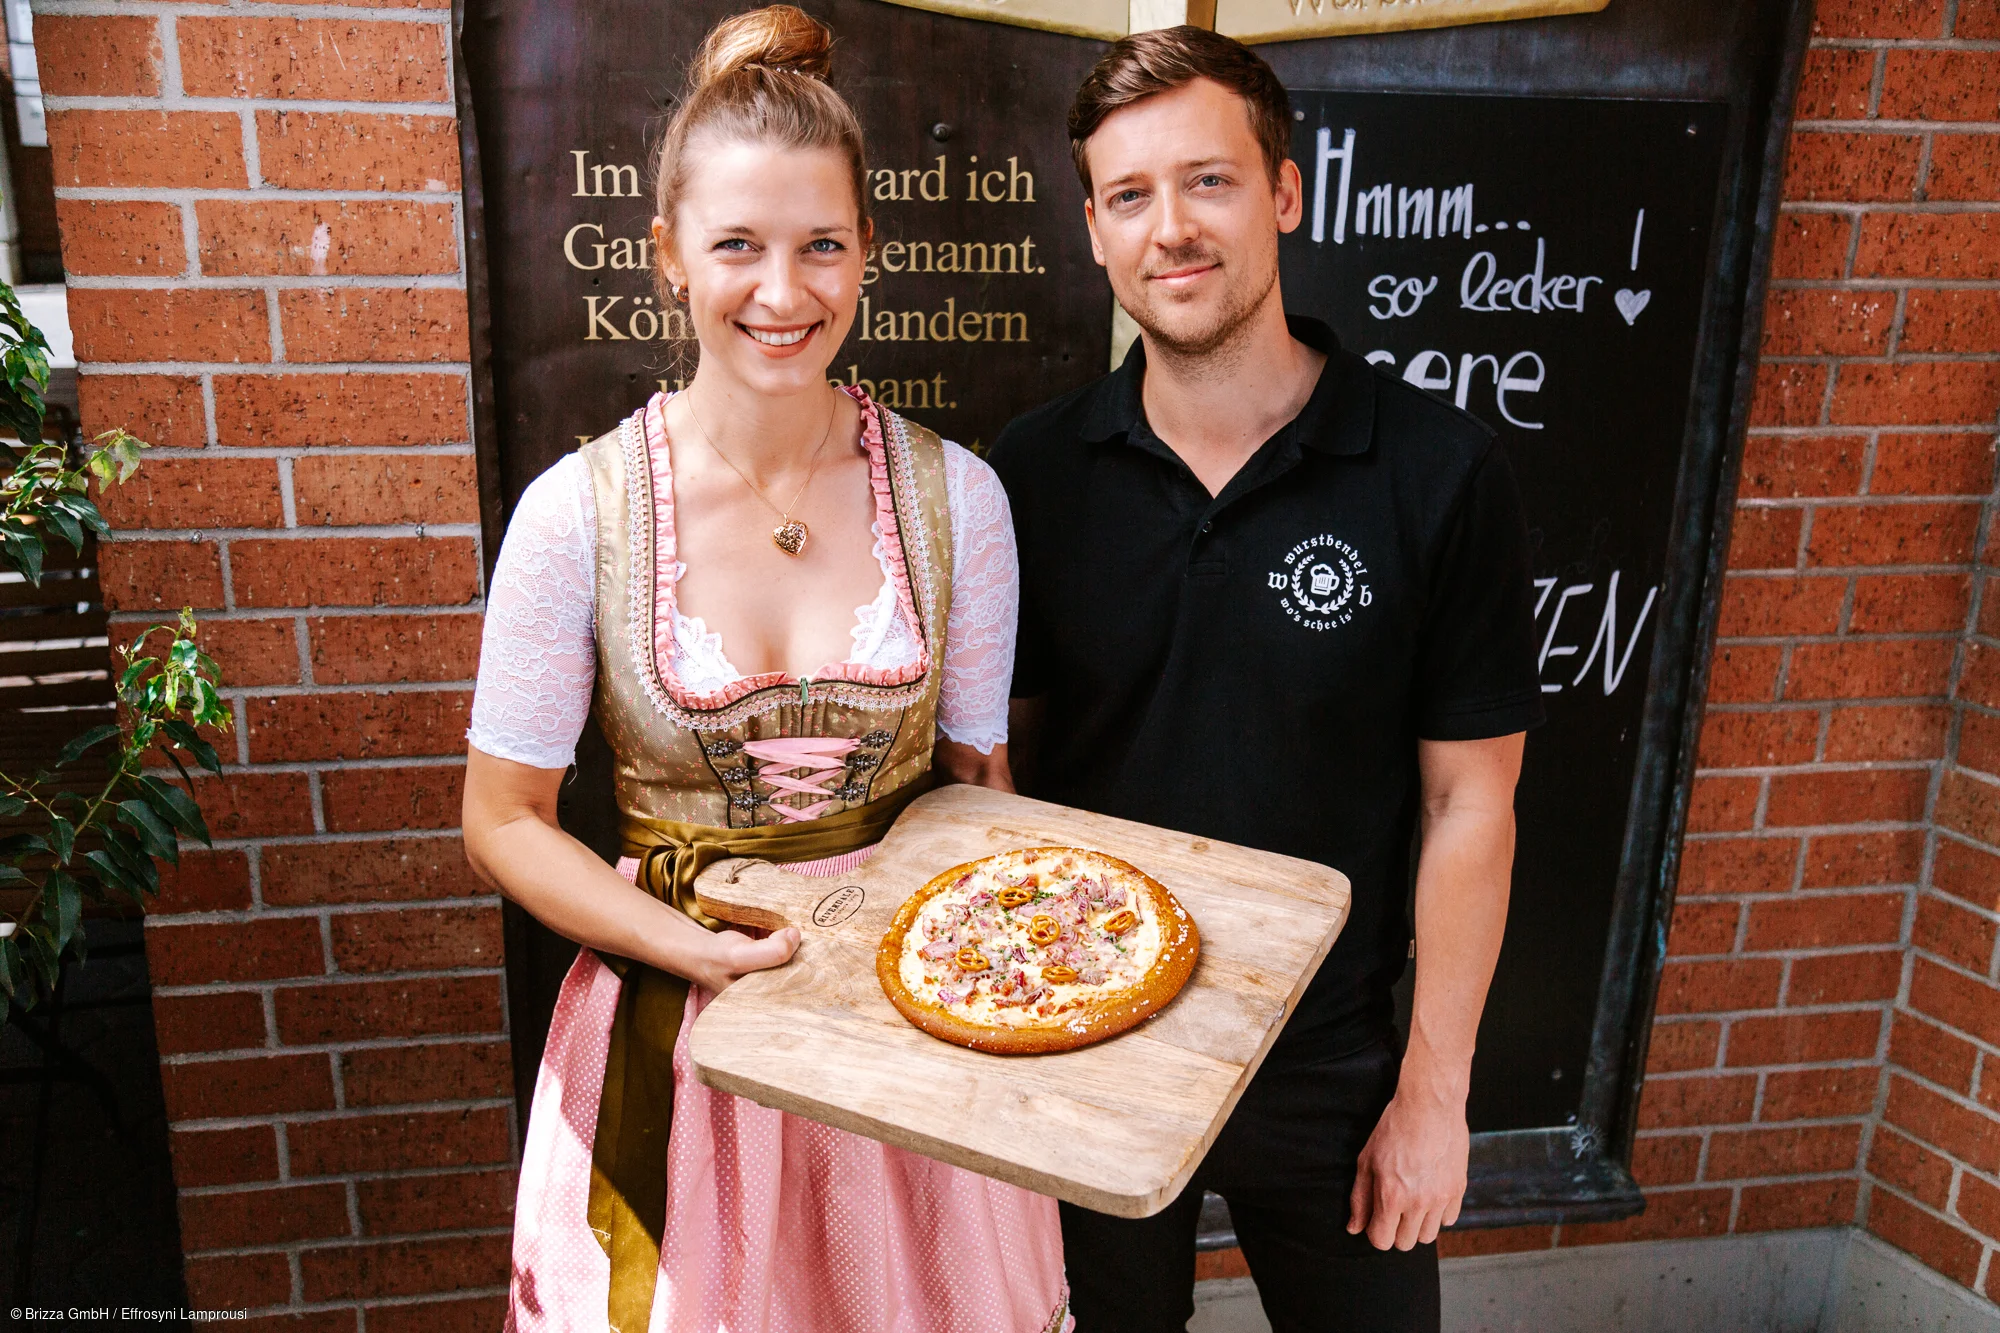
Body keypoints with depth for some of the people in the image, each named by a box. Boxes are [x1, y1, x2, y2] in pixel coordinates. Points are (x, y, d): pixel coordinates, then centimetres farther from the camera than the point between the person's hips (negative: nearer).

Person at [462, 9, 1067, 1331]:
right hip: (676, 1023, -1)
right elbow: (506, 821, -5)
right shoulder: (581, 512, -13)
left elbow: (980, 780, 2)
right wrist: (703, 950, -17)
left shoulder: (956, 495, -8)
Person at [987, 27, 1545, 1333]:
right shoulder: (1034, 473, -9)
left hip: (1329, 1063, -1)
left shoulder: (1441, 475, -15)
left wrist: (1435, 1089, -6)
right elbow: (1002, 754, 0)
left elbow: (1468, 805, -9)